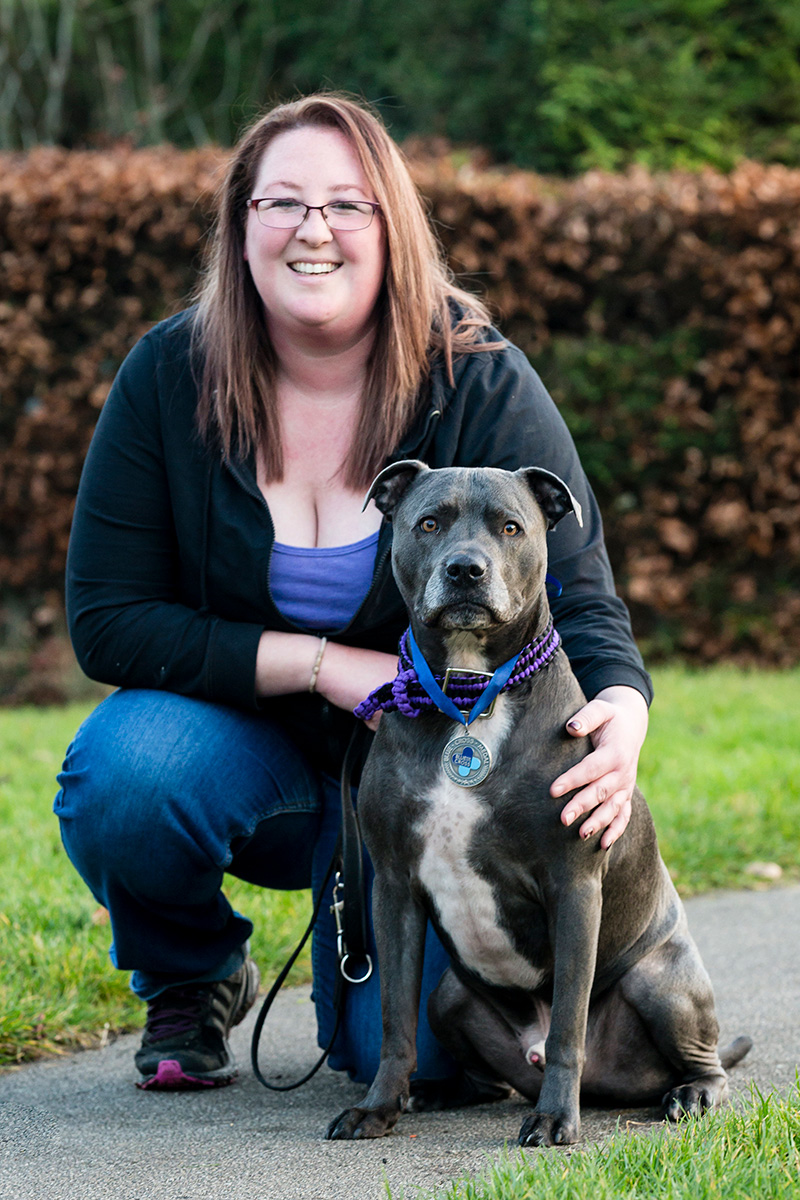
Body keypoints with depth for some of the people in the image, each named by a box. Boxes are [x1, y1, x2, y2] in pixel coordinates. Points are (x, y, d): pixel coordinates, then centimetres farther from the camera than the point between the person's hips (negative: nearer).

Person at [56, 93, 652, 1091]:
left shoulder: (479, 381, -13)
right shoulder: (170, 375, -11)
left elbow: (579, 600, -15)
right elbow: (107, 622, -11)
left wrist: (621, 714, -39)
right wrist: (322, 663, -21)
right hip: (243, 738, 1)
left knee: (412, 1052, -19)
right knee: (122, 776, -34)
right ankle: (190, 984, 1)